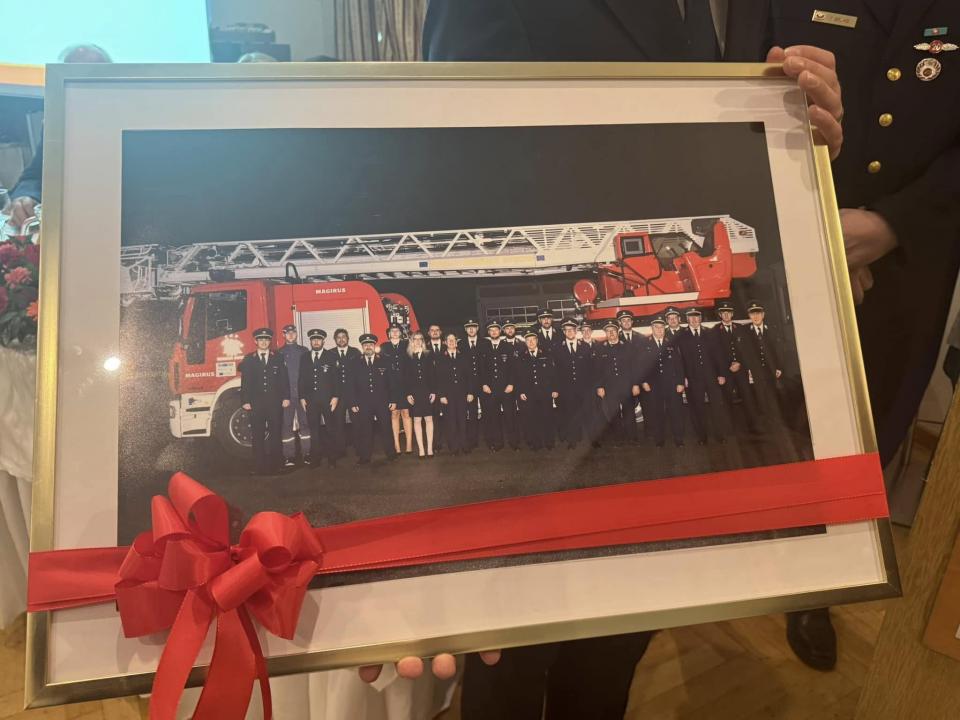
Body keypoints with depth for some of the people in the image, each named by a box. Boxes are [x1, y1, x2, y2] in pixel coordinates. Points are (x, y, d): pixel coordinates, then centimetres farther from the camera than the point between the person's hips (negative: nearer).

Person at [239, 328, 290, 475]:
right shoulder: (248, 360, 7)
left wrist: (286, 397, -3)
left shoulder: (278, 358, 7)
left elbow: (284, 379, 5)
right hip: (256, 403, 0)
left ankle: (275, 464, 14)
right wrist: (245, 401, -4)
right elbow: (245, 382, 3)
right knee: (258, 436, 2)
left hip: (275, 402, 0)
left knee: (276, 434, 5)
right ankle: (259, 466, 8)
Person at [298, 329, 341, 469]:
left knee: (331, 429, 0)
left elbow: (336, 378, 0)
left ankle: (332, 458, 10)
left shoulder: (330, 357, 3)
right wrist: (301, 397, 3)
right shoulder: (304, 358, 11)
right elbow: (301, 379, 11)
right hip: (310, 399, 2)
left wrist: (336, 396, -7)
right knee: (314, 430, 5)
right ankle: (315, 459, 13)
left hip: (328, 399, -2)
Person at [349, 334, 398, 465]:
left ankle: (390, 453, 17)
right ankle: (365, 457, 11)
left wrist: (393, 400, 1)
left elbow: (391, 383, 7)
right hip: (363, 404, 0)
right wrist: (353, 403, -2)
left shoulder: (384, 362, 8)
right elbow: (352, 385, 4)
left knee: (386, 429, 5)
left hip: (382, 403, 0)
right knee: (364, 431, 2)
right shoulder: (355, 363, 7)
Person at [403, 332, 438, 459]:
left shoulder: (429, 356, 6)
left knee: (429, 419, 3)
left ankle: (429, 448, 9)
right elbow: (405, 377, 2)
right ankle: (421, 449, 8)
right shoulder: (407, 358, 4)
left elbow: (433, 375, 3)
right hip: (414, 393, 0)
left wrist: (434, 391, -4)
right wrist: (407, 394, -6)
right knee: (417, 420, 3)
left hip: (427, 392, 0)